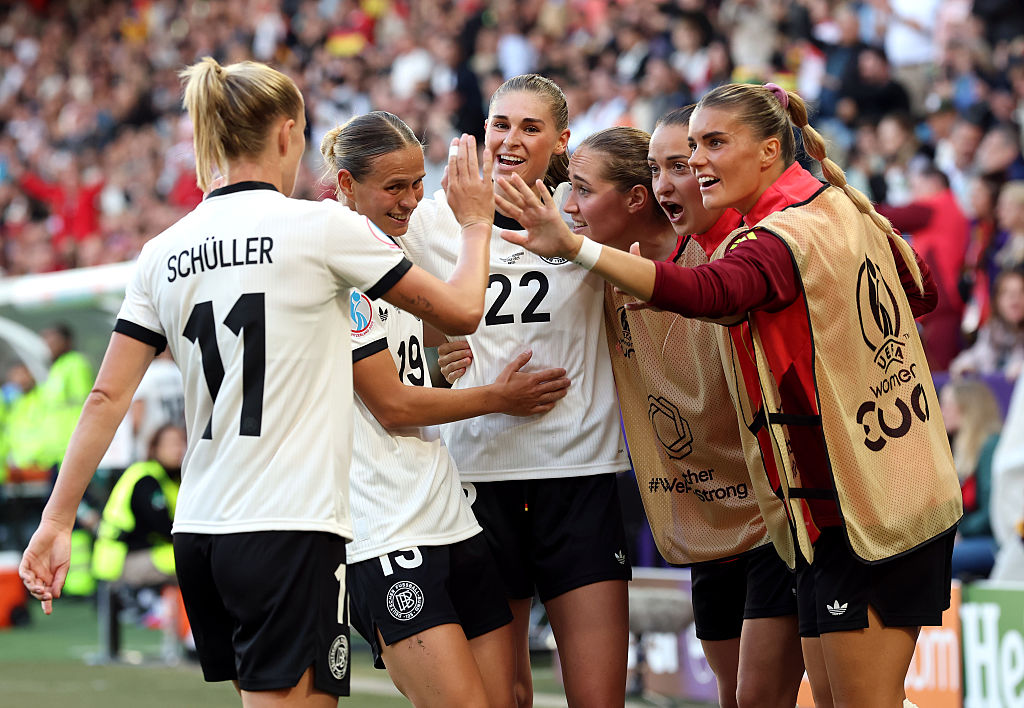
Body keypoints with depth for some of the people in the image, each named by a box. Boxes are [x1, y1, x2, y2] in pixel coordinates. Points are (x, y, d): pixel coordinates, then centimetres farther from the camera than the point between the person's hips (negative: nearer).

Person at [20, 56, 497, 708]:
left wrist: (57, 521, 10)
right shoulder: (320, 225, -6)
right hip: (292, 531, -7)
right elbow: (461, 311, 1)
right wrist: (476, 223, 19)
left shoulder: (164, 252, 9)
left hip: (198, 533, 7)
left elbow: (108, 396, 6)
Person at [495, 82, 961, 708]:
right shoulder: (846, 209, 10)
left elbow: (706, 292, -39)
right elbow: (919, 286, 27)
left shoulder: (784, 238, -19)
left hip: (860, 513, -10)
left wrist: (574, 247, -47)